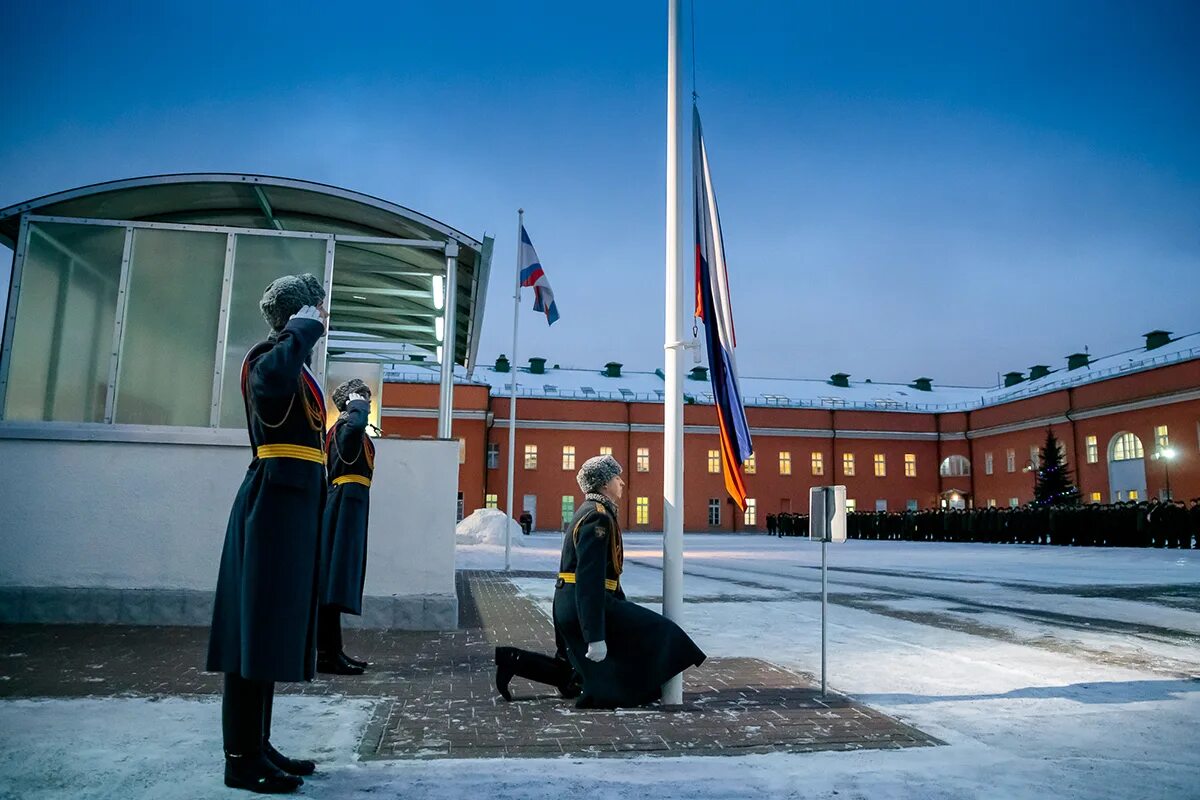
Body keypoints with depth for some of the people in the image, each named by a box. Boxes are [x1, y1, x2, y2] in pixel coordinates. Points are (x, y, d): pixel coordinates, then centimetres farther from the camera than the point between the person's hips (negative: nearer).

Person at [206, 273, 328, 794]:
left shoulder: (301, 370, 19)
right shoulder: (270, 357, -10)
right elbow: (272, 380, -36)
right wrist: (303, 329, -22)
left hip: (293, 505, 10)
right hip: (273, 504, -10)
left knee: (275, 628, 13)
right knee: (257, 628, -5)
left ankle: (258, 745, 22)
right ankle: (241, 758, 4)